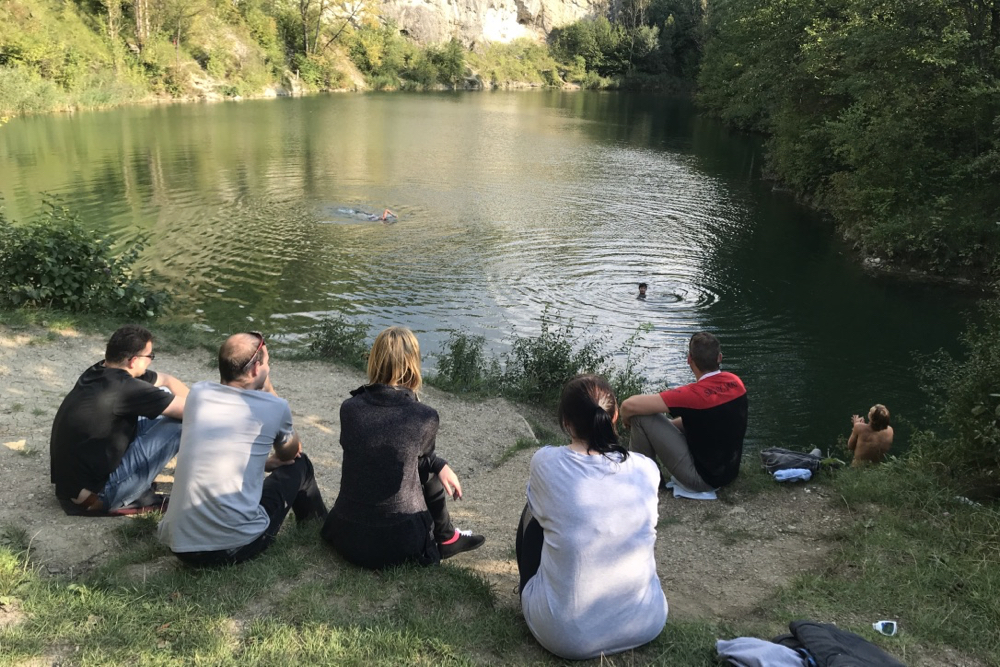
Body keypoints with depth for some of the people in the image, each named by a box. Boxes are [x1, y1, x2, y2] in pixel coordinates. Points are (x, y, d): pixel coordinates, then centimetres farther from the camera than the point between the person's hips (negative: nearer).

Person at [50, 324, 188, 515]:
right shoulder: (123, 387, -24)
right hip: (91, 495, -9)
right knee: (181, 423, -13)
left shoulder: (101, 372, 2)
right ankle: (138, 497, -1)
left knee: (163, 396, 8)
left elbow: (167, 380, 14)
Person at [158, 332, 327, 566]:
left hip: (178, 544, 5)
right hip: (237, 545, -4)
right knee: (299, 464, 20)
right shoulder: (274, 407, -6)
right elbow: (290, 452, 17)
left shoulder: (197, 393, 4)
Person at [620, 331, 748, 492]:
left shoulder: (694, 394, -25)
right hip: (729, 473, 8)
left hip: (702, 479, -8)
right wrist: (666, 424, 12)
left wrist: (626, 419, -3)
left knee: (641, 416, -10)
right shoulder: (736, 382, -4)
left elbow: (629, 405, -26)